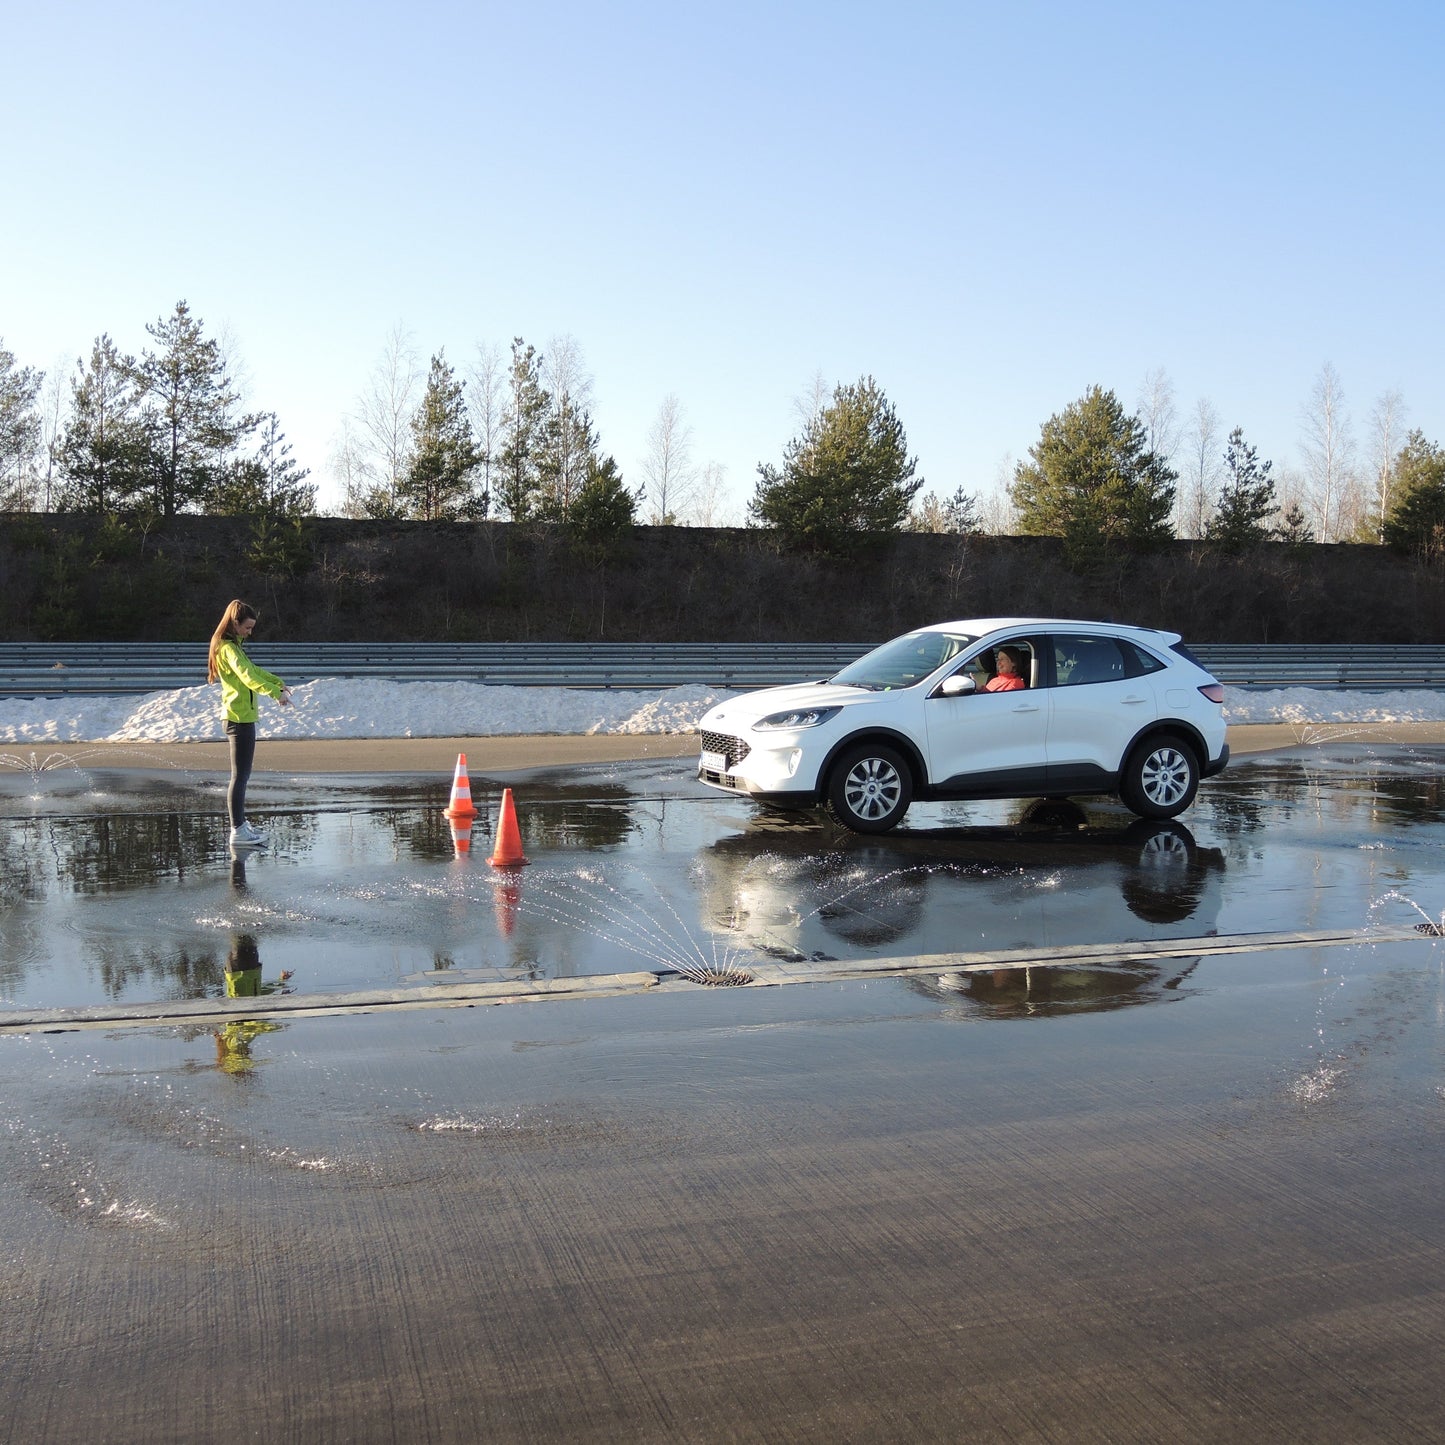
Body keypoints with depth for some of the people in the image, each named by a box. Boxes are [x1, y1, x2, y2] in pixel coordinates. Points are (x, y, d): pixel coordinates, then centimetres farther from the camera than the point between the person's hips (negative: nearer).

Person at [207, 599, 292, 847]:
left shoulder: (233, 646, 16)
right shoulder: (228, 648, -16)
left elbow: (253, 669, 31)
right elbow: (247, 675, -32)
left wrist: (278, 682, 31)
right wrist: (275, 693, -43)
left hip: (242, 717, 10)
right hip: (239, 718, -10)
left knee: (242, 774, 16)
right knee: (240, 775, -8)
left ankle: (240, 824, 23)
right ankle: (238, 832, -6)